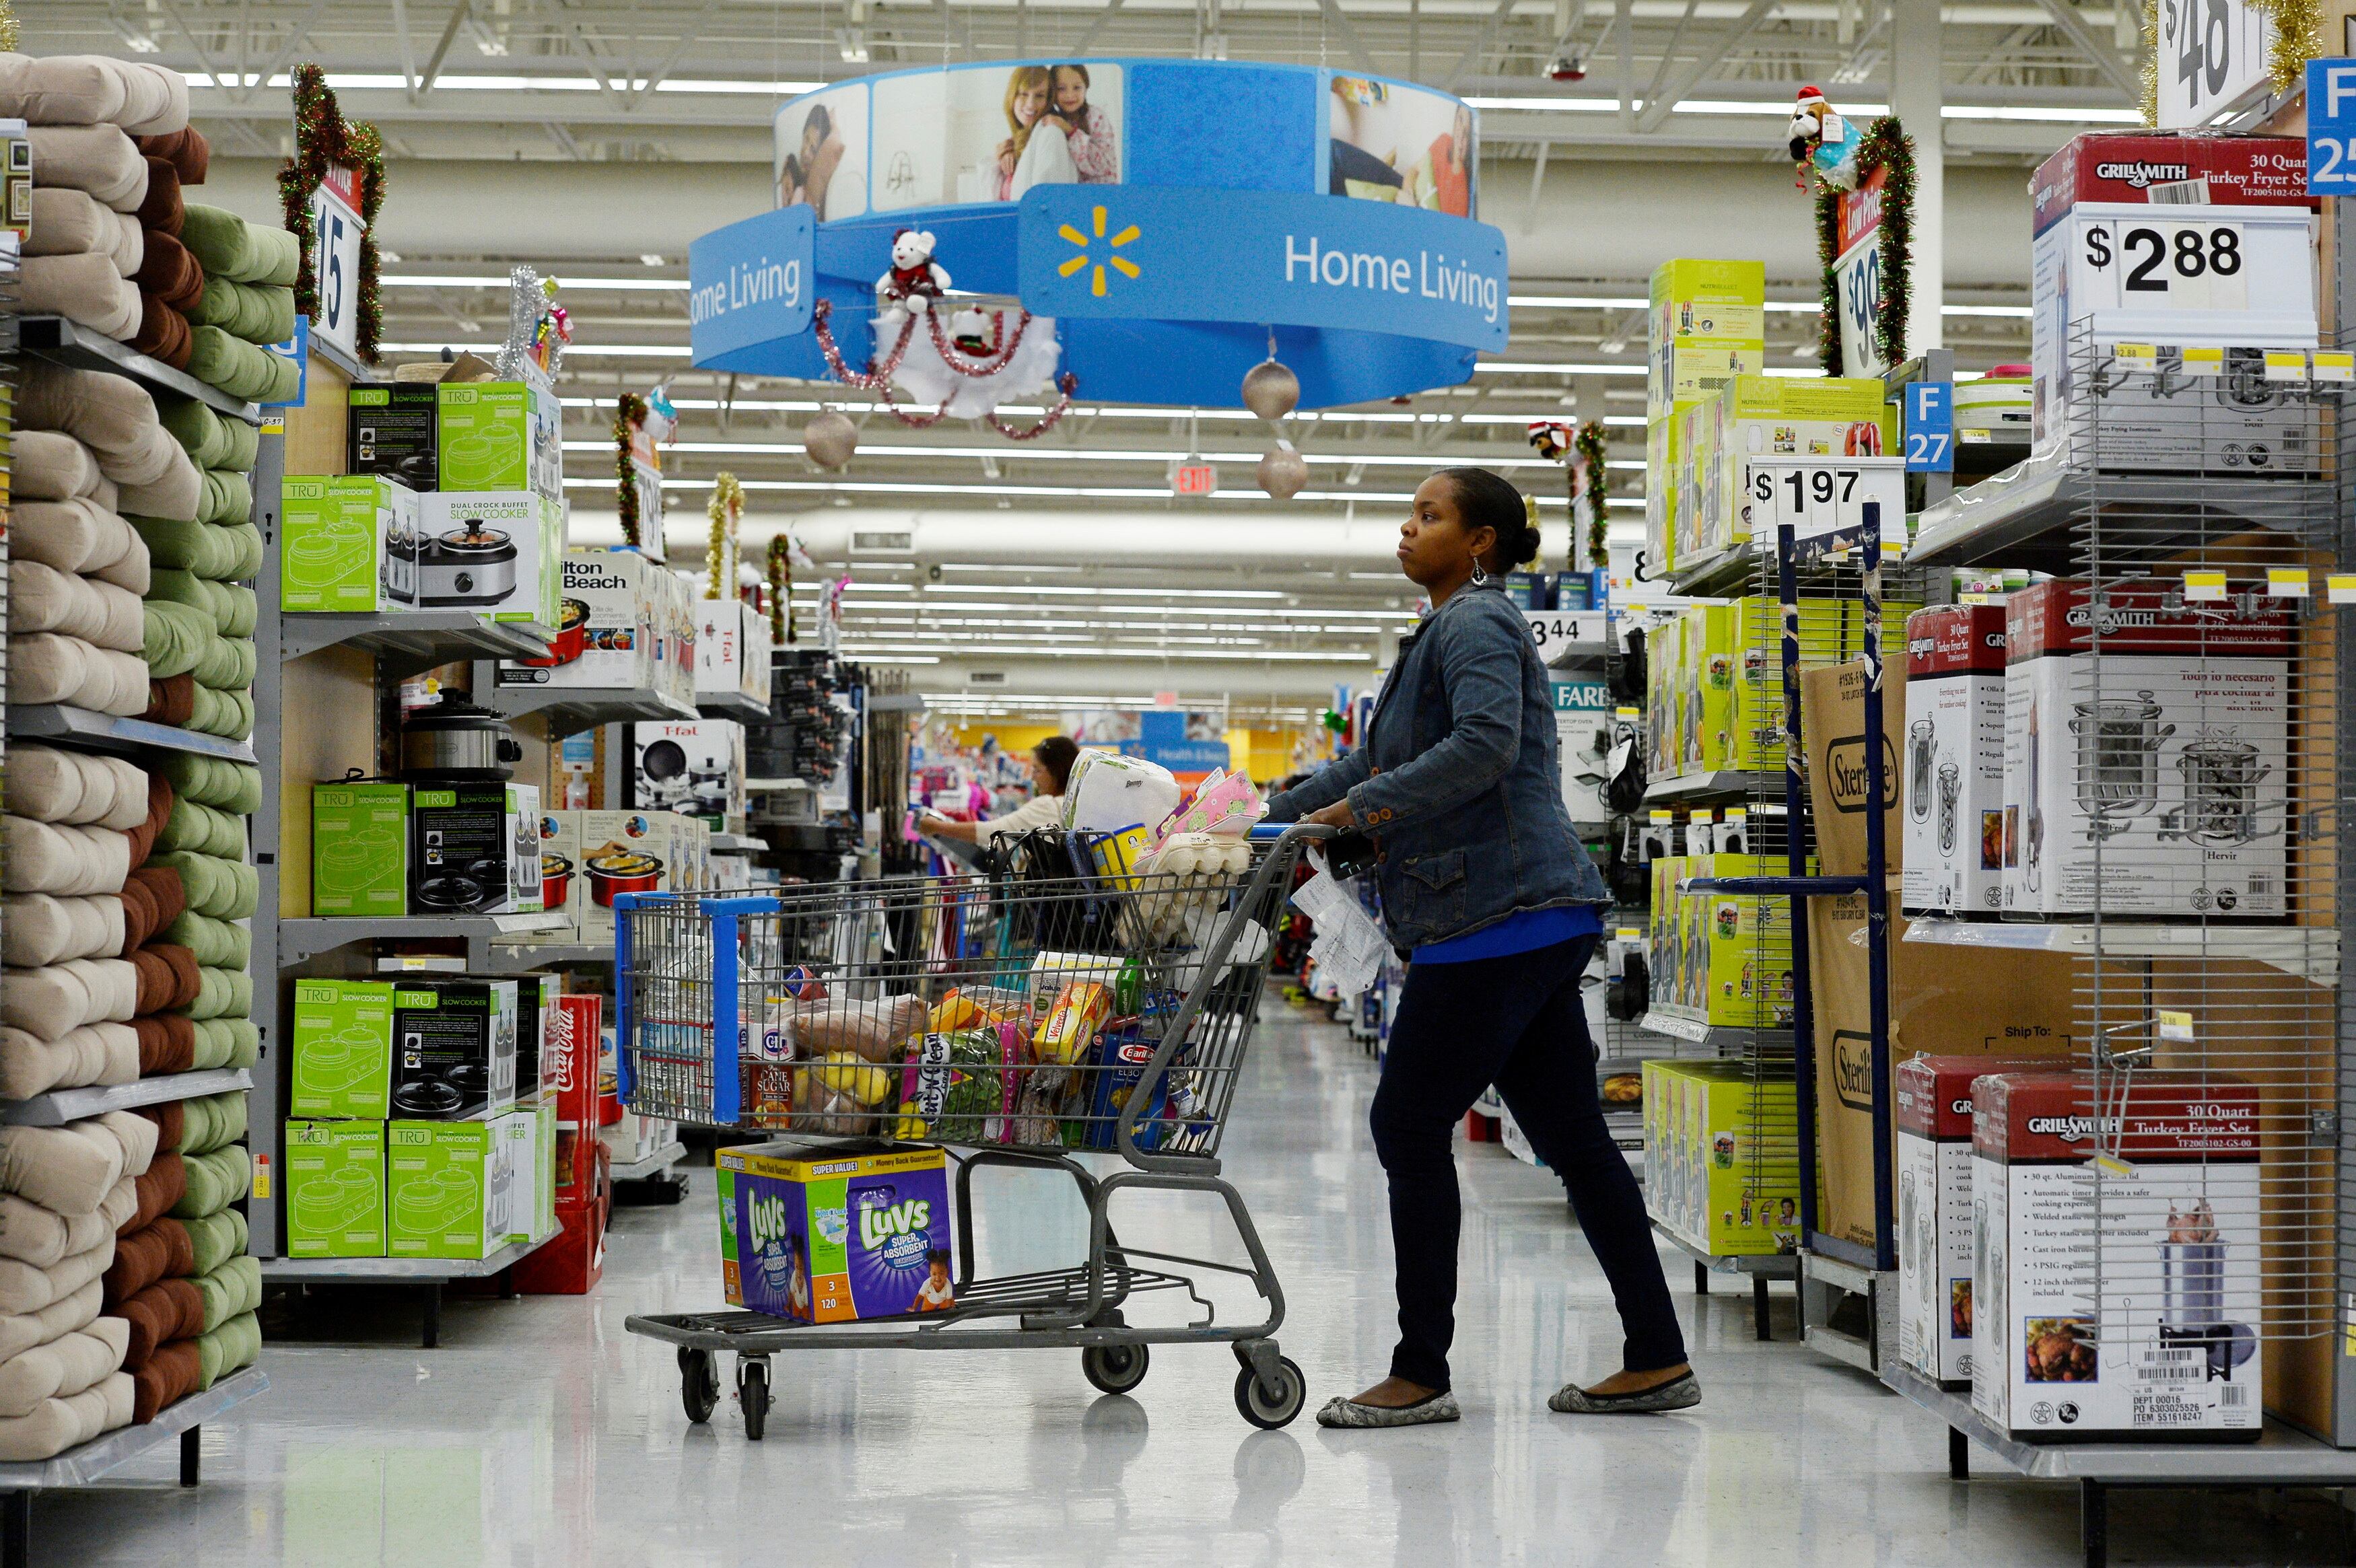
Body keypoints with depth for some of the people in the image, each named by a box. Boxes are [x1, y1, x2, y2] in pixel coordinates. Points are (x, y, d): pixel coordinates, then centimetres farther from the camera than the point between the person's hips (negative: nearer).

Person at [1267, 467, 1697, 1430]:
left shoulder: (1477, 624, -8)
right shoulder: (1449, 630, 24)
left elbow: (1484, 745, -25)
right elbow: (1379, 761, 30)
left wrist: (1358, 809, -20)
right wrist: (1273, 817, 26)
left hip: (1498, 917, -10)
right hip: (1529, 920, 10)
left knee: (1410, 1125, -4)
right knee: (1571, 1134, 9)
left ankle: (1421, 1374, 2)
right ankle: (1657, 1359, 10)